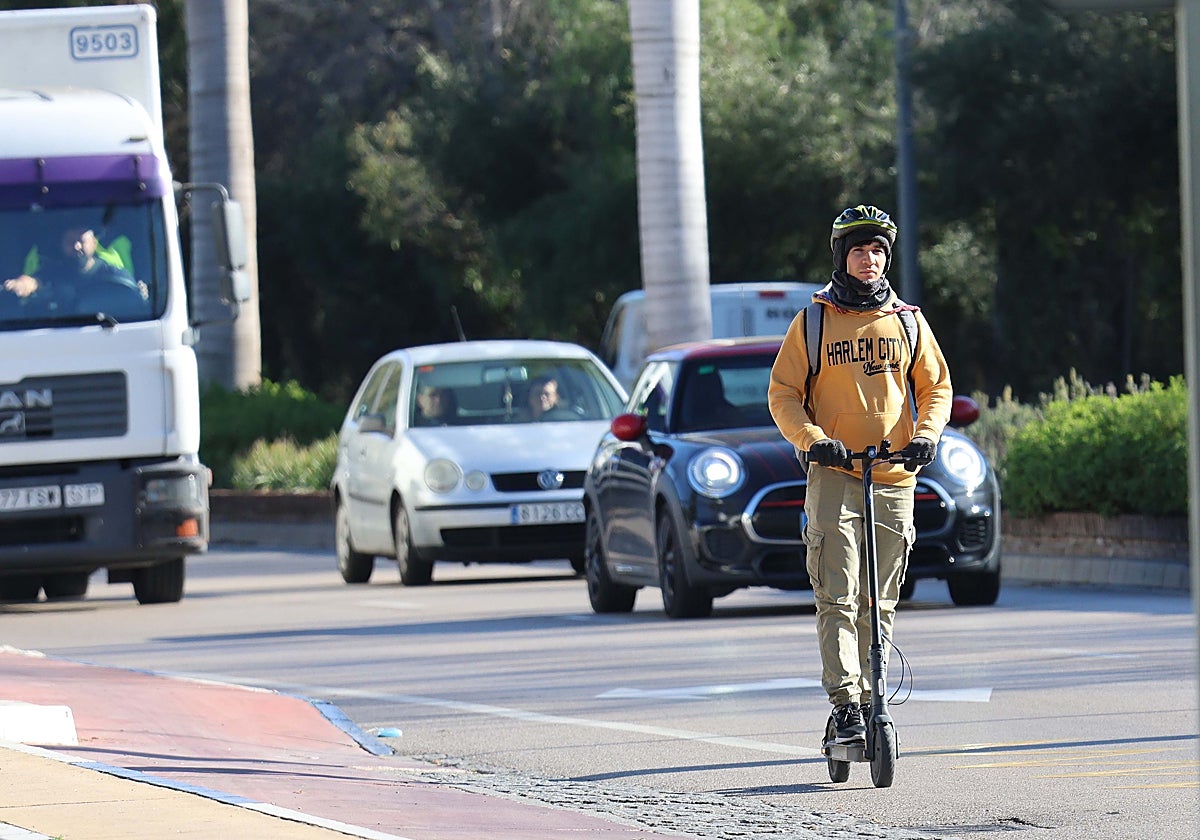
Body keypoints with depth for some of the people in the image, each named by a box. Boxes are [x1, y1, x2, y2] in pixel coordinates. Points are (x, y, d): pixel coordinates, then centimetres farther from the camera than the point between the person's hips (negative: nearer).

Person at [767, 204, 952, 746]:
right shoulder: (813, 321, 5)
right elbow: (783, 392, 4)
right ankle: (845, 705, -18)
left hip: (895, 477, 3)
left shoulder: (908, 322, 11)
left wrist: (926, 434, -5)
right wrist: (812, 439, -13)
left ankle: (870, 698, 15)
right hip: (833, 475, -3)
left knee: (880, 604, 7)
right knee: (837, 598, -13)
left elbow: (936, 386, 14)